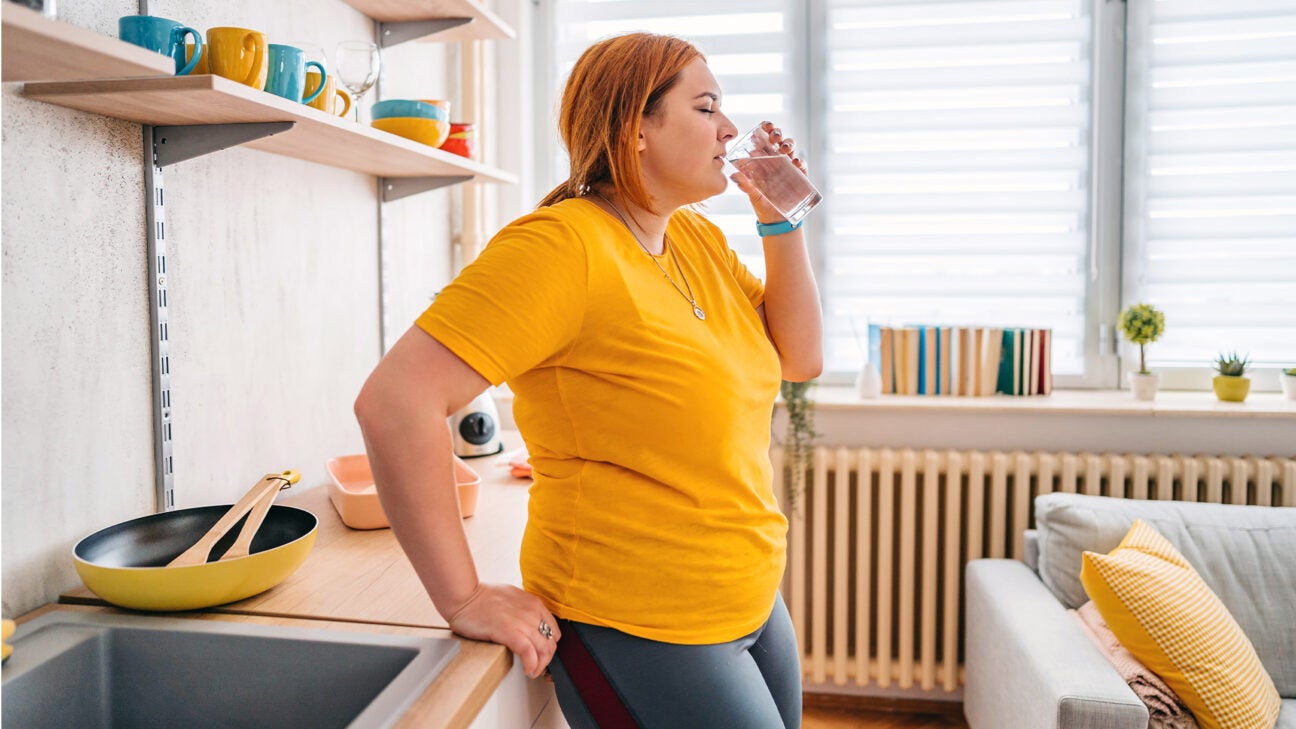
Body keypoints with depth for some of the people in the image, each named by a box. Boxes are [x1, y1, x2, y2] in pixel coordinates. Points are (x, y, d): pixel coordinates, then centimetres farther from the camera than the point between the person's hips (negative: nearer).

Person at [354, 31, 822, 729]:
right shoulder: (563, 246, -21)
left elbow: (799, 358, 10)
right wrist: (464, 600, -22)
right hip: (638, 630, -8)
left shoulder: (700, 239, 6)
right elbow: (393, 401, -27)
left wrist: (780, 220, 0)